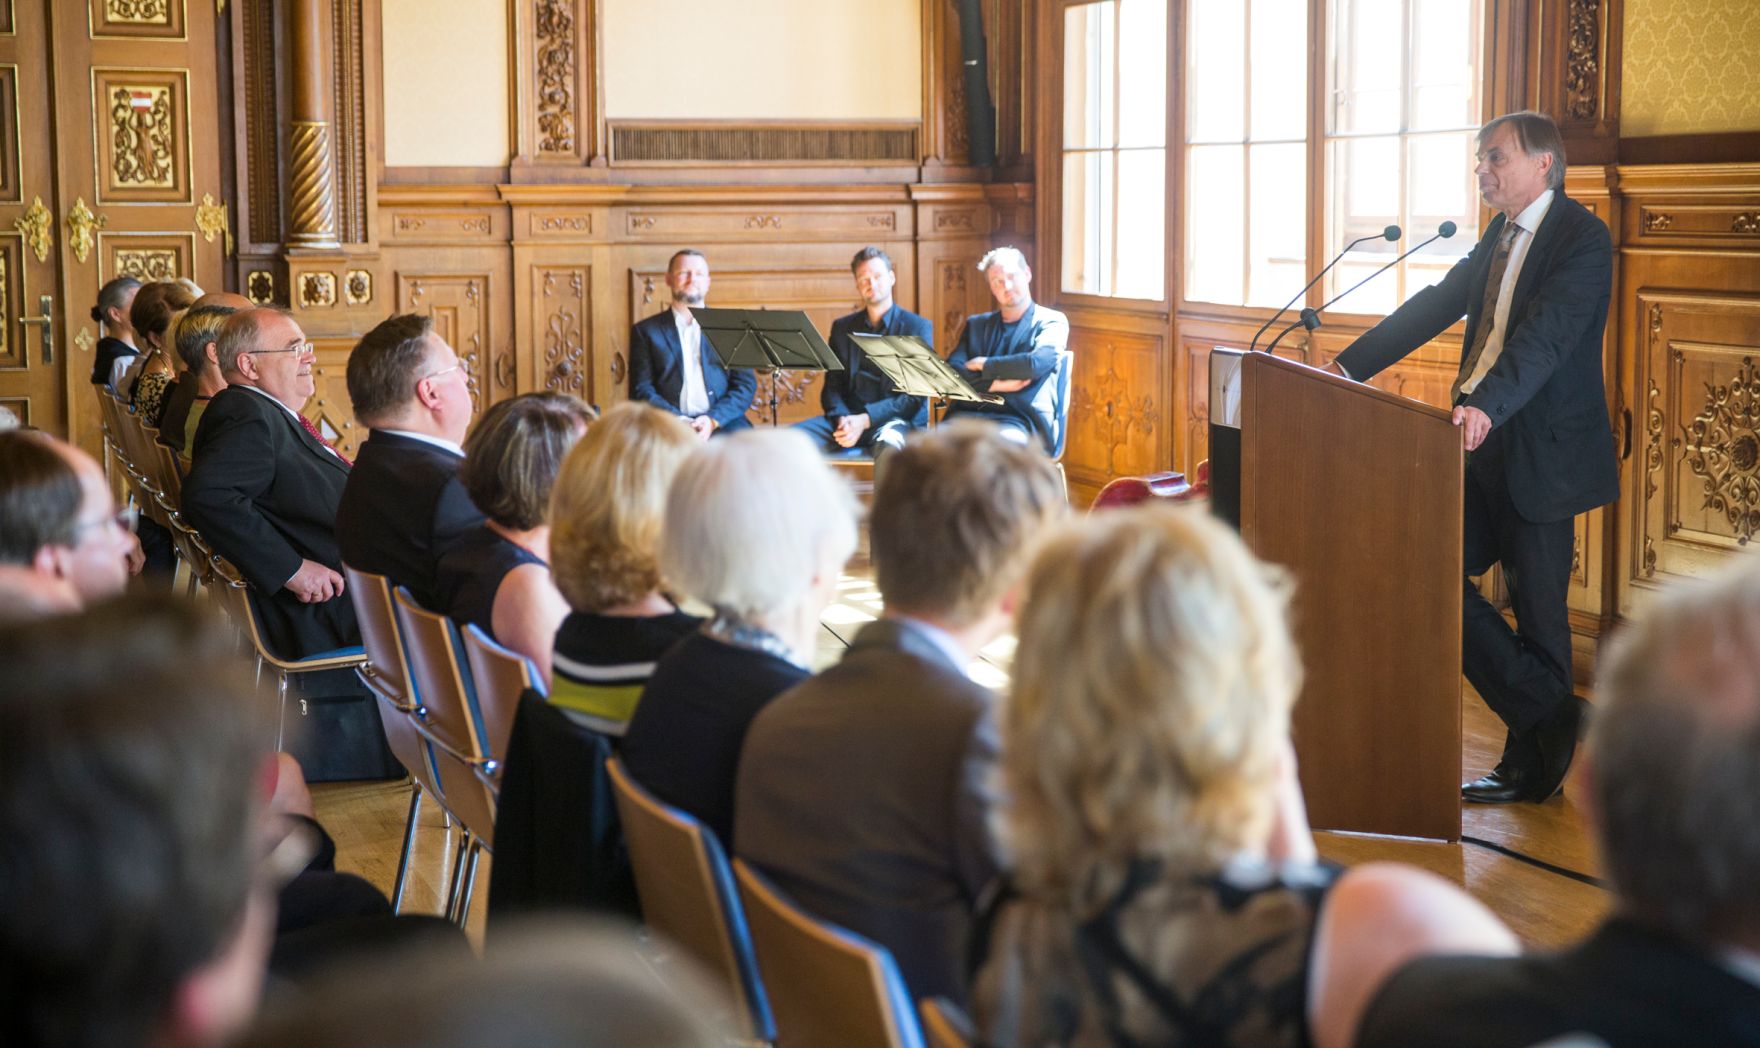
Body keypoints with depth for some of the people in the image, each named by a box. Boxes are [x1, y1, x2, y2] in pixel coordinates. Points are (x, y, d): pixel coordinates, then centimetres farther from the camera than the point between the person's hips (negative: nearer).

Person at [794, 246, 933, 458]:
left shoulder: (918, 328, 4)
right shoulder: (842, 328, 17)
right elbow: (832, 386, 13)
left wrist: (866, 420, -16)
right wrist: (841, 419, -11)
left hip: (896, 419, -4)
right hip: (848, 419, 4)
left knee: (887, 442, -41)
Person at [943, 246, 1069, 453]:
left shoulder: (1051, 321, 10)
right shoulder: (976, 325, 23)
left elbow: (1034, 364, -9)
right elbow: (951, 371, 8)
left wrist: (983, 365, 2)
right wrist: (995, 383, -8)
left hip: (1020, 421, -4)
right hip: (968, 414, 4)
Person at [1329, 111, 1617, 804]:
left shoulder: (1582, 239, -13)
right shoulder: (1500, 237, 14)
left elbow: (1548, 334, -27)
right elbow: (1435, 305, 12)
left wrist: (1487, 403, -43)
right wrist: (1347, 367, 3)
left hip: (1541, 454, -9)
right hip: (1487, 445, 9)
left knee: (1537, 613, 0)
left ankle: (1534, 764, 14)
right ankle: (1550, 723, 13)